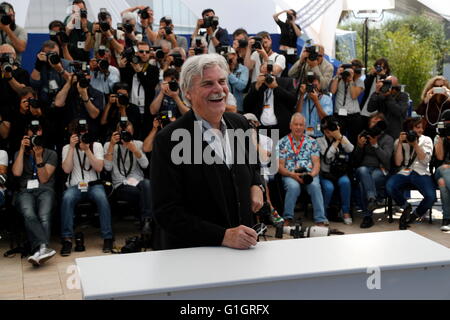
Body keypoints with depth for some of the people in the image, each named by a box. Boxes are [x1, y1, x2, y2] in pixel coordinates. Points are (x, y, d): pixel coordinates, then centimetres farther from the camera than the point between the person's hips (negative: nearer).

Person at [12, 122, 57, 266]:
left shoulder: (51, 154, 18)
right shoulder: (20, 154, 23)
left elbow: (44, 179, 6)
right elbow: (17, 172, 2)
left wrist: (39, 157, -4)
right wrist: (22, 149, 4)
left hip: (45, 190, 0)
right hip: (25, 191, 0)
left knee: (44, 216, -36)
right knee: (29, 215, -36)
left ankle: (39, 250, -53)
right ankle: (44, 247, -56)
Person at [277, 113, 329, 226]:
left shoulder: (312, 142, 14)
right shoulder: (282, 143, 9)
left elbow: (316, 163, 7)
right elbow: (280, 166, 3)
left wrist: (312, 174, -15)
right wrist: (293, 175, -14)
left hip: (309, 174, 1)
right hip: (290, 175, -1)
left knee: (315, 186, -32)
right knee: (294, 186, -35)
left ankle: (320, 220, -30)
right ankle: (288, 219, -23)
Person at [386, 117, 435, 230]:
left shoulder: (426, 140, 13)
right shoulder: (399, 142, 12)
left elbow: (425, 160, -1)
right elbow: (398, 162, -1)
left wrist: (415, 144, -7)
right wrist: (400, 143, -4)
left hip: (422, 174, 0)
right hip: (404, 173, 0)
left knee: (431, 196, -31)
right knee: (389, 186, -34)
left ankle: (414, 216, 2)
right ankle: (406, 207, -2)